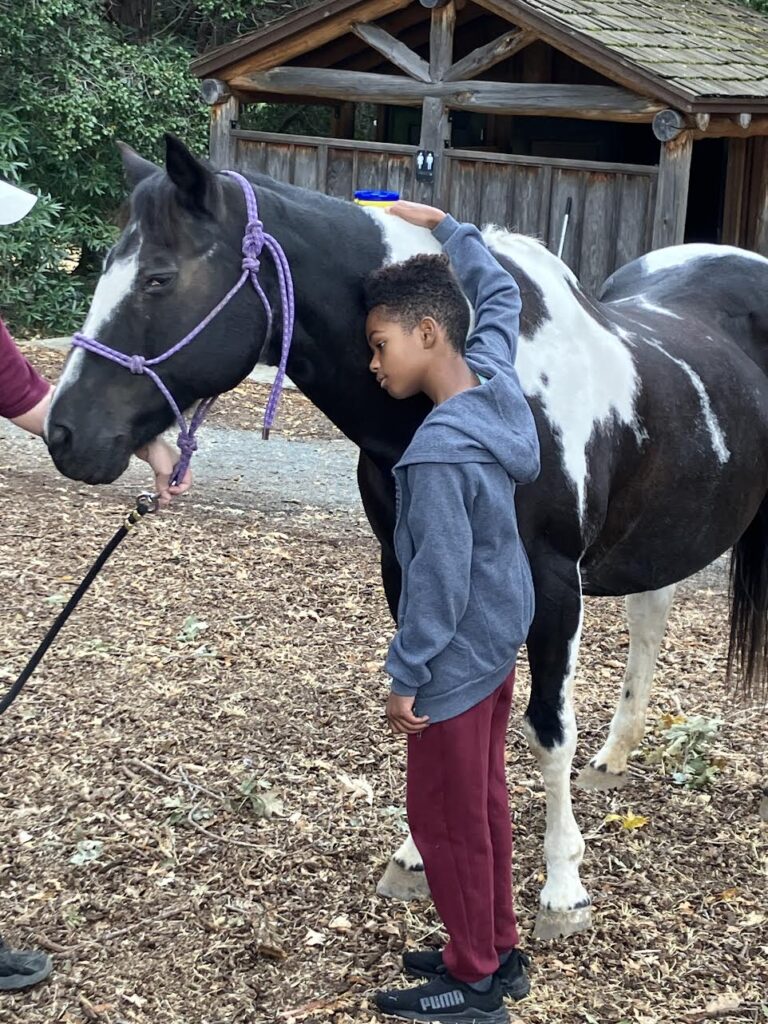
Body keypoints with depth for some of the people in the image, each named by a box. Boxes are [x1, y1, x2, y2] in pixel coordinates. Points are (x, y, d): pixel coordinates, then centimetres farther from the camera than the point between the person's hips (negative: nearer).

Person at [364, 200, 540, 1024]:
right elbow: (500, 295, 16)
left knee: (444, 817, 7)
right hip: (500, 639, 9)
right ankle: (498, 951, 35)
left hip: (457, 659, -9)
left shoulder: (437, 451, -29)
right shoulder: (495, 377, -5)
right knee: (483, 802, 21)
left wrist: (405, 676, -16)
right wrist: (444, 227, 21)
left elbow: (439, 580, -25)